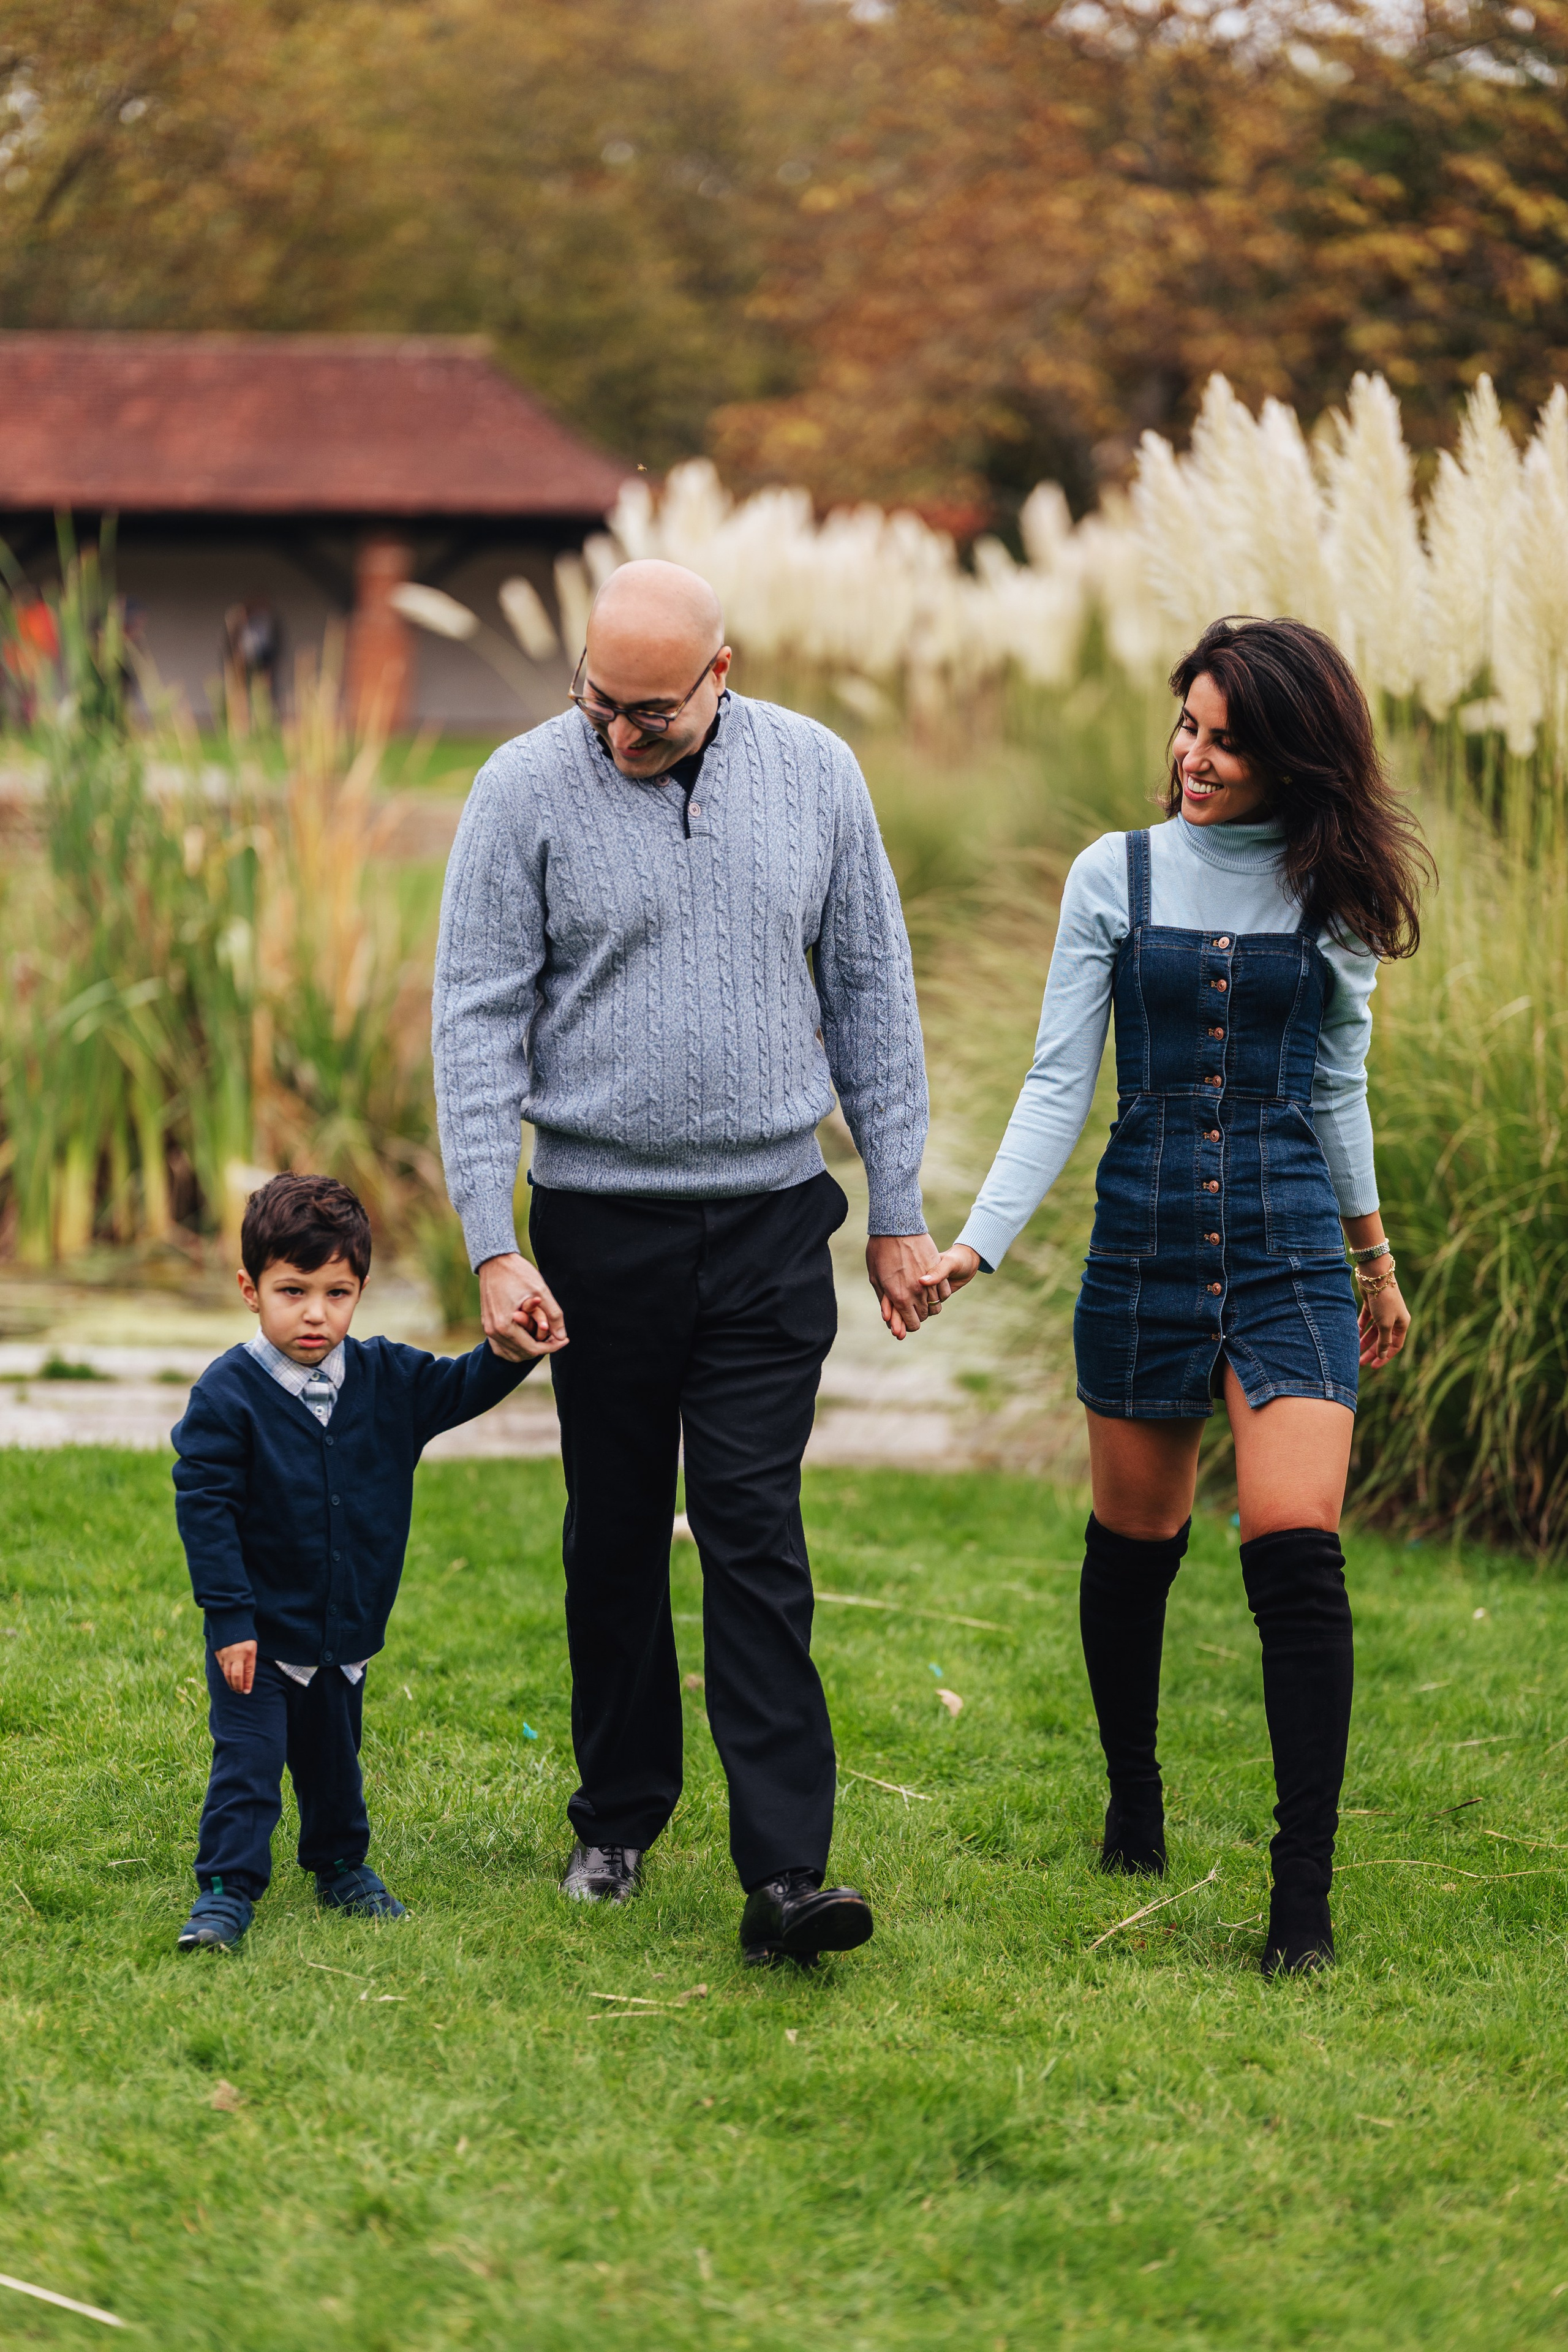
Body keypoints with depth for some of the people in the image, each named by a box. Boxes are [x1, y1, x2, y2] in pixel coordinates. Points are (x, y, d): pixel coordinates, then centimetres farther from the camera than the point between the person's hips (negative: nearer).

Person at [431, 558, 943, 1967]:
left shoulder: (814, 772, 1)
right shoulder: (527, 789, -5)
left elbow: (870, 992, 9)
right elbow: (479, 1019, -4)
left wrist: (899, 1211, 8)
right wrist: (493, 1245, -11)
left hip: (771, 1218, 0)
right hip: (600, 1220, 0)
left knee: (757, 1537, -7)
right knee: (615, 1534, 9)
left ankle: (786, 1873, -11)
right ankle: (619, 1818, 26)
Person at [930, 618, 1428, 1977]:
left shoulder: (1335, 895, 3)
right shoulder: (1117, 877, 2)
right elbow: (1060, 1084, 1)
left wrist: (1374, 1255, 24)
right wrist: (979, 1242, -9)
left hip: (1288, 1248, -1)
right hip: (1144, 1242, 1)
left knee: (1298, 1552, -14)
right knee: (1135, 1544, 10)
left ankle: (1304, 1902, -12)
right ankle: (1134, 1812, 35)